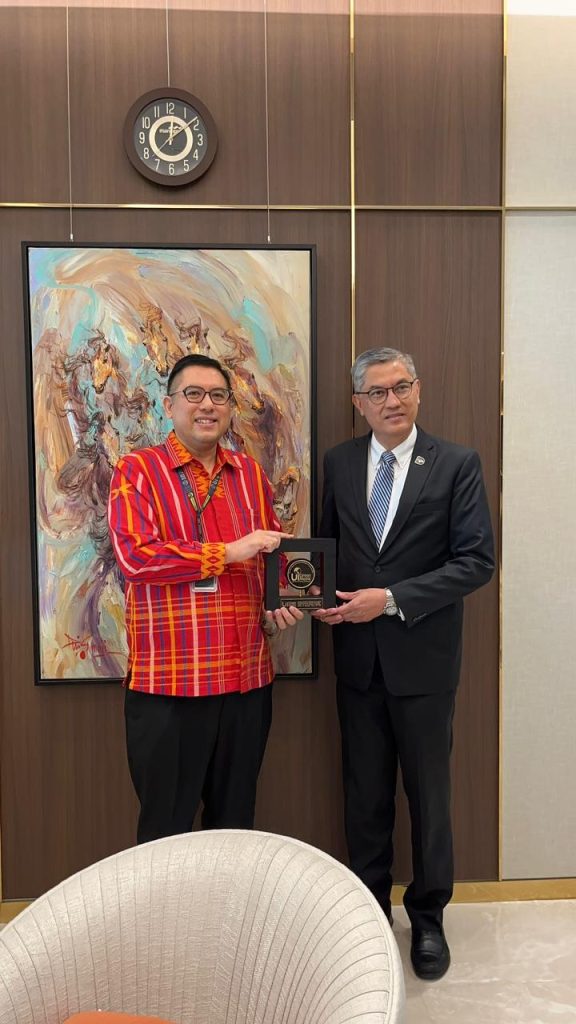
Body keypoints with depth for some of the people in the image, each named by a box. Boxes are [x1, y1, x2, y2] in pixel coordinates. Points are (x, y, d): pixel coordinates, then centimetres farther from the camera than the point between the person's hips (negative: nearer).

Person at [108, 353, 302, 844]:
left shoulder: (250, 473, 12)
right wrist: (228, 552, -16)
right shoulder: (138, 470, -3)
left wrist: (279, 607, 2)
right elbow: (134, 555, -17)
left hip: (247, 676, 5)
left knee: (235, 822, 18)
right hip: (168, 679, -4)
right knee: (166, 829, 9)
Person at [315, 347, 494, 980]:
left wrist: (392, 599, -18)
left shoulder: (457, 464, -6)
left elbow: (477, 560, -12)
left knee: (427, 790, 12)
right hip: (356, 654, 3)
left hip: (422, 654, -3)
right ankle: (369, 906, 36)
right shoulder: (338, 463, 4)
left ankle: (428, 915, 33)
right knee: (364, 791, 15)